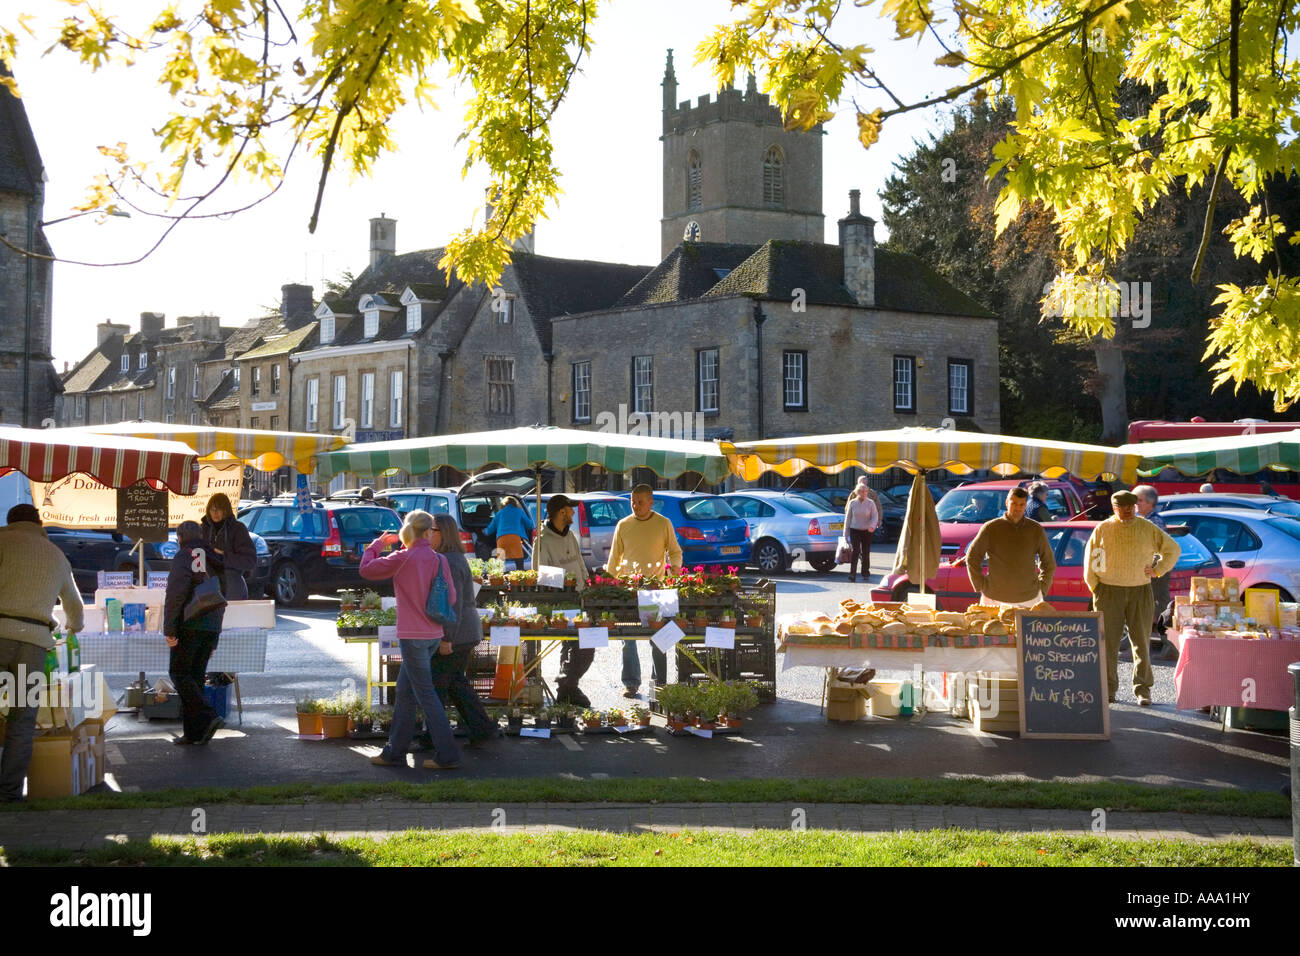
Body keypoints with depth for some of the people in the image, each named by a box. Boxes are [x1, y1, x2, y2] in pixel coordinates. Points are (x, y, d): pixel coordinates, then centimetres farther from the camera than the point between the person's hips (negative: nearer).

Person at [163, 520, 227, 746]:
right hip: (212, 627, 7)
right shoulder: (213, 560, 17)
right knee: (196, 675, 11)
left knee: (179, 672, -2)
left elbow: (175, 596, -15)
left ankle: (208, 717, -17)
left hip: (190, 626, -7)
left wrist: (169, 630, -15)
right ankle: (194, 731, 9)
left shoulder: (183, 558, -5)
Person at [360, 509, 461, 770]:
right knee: (405, 692, 16)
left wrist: (378, 543, 9)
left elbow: (366, 569, -4)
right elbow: (451, 598, 2)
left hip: (413, 636, -6)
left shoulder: (403, 559, -12)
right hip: (434, 634, 6)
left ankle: (447, 755, -3)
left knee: (425, 695, -3)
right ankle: (395, 752, 23)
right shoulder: (439, 560, 0)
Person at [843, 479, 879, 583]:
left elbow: (875, 516, -2)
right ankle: (852, 574, -16)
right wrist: (846, 531, 6)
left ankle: (866, 573, 19)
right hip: (854, 530, -1)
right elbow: (848, 517, 7)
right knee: (855, 551, -12)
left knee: (866, 553, 6)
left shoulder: (870, 503, -1)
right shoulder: (852, 503, 1)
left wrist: (872, 525, -21)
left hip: (867, 531, 1)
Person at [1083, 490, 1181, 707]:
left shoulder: (1148, 529, 6)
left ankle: (1142, 691, 6)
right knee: (1108, 642, 1)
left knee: (1142, 642, 0)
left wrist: (1157, 570, 6)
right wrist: (1094, 587, 3)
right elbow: (1090, 559, 9)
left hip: (1140, 592, 1)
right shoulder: (1103, 529, 4)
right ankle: (1108, 689, 8)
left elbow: (1173, 549, 16)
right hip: (1109, 592, 0)